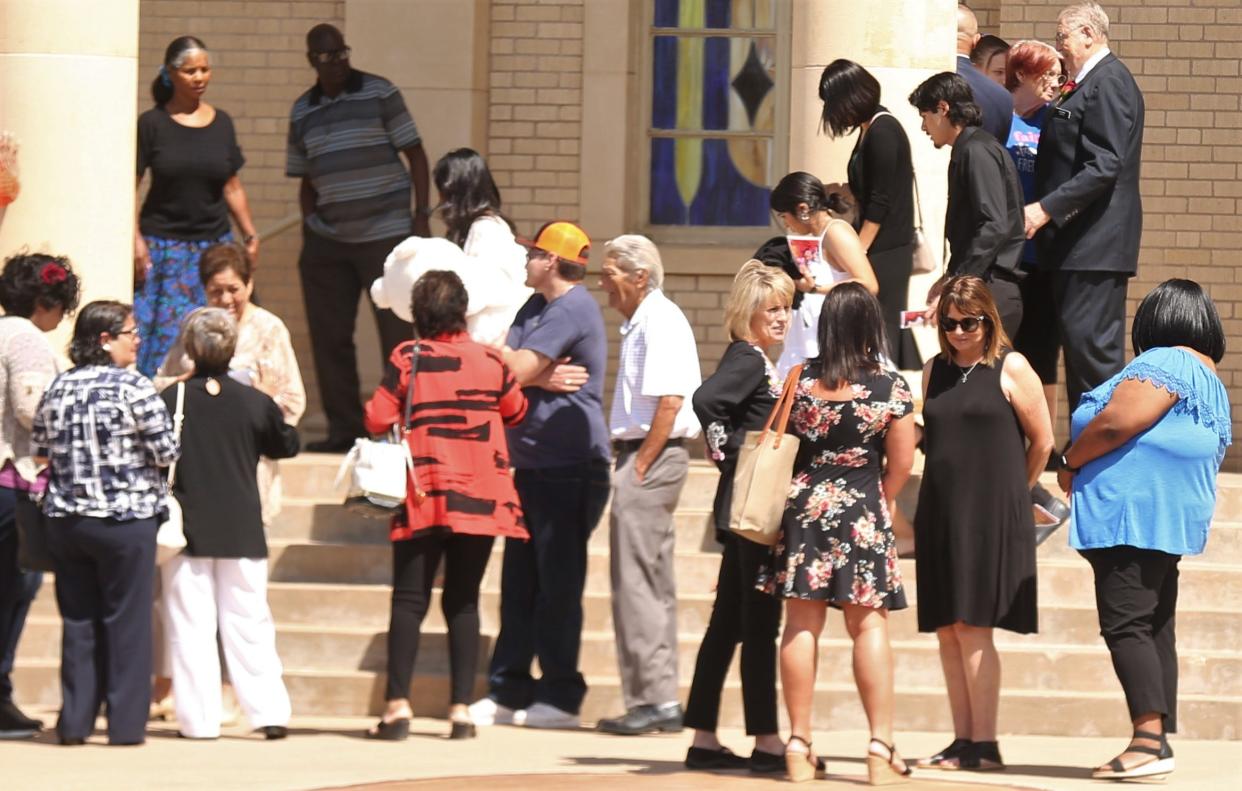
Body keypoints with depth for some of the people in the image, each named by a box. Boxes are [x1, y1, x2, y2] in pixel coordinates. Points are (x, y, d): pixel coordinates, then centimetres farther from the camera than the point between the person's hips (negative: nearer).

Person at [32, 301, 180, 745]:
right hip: (126, 520, -5)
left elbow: (39, 452, 10)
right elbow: (167, 451, -11)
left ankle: (75, 722, 10)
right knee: (126, 621, 2)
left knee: (78, 621, 10)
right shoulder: (133, 388, -12)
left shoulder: (59, 388, 3)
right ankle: (126, 724, 3)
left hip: (66, 521, 5)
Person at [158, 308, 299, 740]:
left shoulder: (171, 400, -8)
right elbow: (286, 445, 11)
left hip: (186, 529, -1)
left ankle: (199, 718, 0)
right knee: (249, 623, 8)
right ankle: (269, 711, 2)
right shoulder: (254, 401, -4)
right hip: (242, 533, 2)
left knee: (190, 627, 3)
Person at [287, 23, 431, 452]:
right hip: (328, 239, 5)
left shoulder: (379, 94, -2)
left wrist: (421, 217, -8)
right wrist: (308, 228, 9)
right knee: (328, 336, 4)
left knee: (397, 331, -3)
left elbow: (415, 155, -1)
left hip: (386, 234, -5)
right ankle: (343, 427, 12)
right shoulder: (302, 111, 11)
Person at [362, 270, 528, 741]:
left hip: (423, 496, -2)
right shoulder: (491, 361, 2)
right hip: (481, 498, 2)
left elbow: (377, 420, -5)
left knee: (409, 599, 1)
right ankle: (461, 709, 3)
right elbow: (516, 412, 18)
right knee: (463, 601, 8)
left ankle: (398, 705, -9)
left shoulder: (407, 359, -6)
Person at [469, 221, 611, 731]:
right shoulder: (536, 307, 18)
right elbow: (511, 370, 6)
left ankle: (560, 697, 0)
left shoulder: (572, 310, -13)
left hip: (569, 466, -10)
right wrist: (543, 377, -12)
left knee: (558, 583, -5)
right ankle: (508, 690, 14)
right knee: (519, 580, 10)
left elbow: (516, 369, -19)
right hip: (531, 462, 10)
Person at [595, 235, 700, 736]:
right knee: (652, 582, 12)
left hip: (652, 458, -11)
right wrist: (630, 464, 14)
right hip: (642, 457, 11)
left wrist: (638, 467, -20)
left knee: (636, 582, -9)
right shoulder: (641, 322, 18)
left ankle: (654, 699, -8)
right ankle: (660, 701, 15)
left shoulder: (660, 323, -13)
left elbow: (669, 400, -21)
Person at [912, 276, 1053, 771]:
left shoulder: (1011, 368, -3)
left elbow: (1042, 441, 1)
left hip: (991, 518, -5)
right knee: (947, 632, 3)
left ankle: (984, 744, -9)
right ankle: (962, 741, 7)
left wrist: (1014, 489, 11)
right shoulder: (935, 371, 11)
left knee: (972, 628, -11)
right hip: (941, 515, 5)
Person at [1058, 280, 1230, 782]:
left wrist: (1071, 463, -4)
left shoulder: (1165, 363, -10)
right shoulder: (1211, 381, 21)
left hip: (1132, 512, -10)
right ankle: (1160, 738, 9)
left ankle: (1148, 739, -22)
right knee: (1155, 627, 10)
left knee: (1124, 624, -13)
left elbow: (1116, 423, -20)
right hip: (1175, 520, 10)